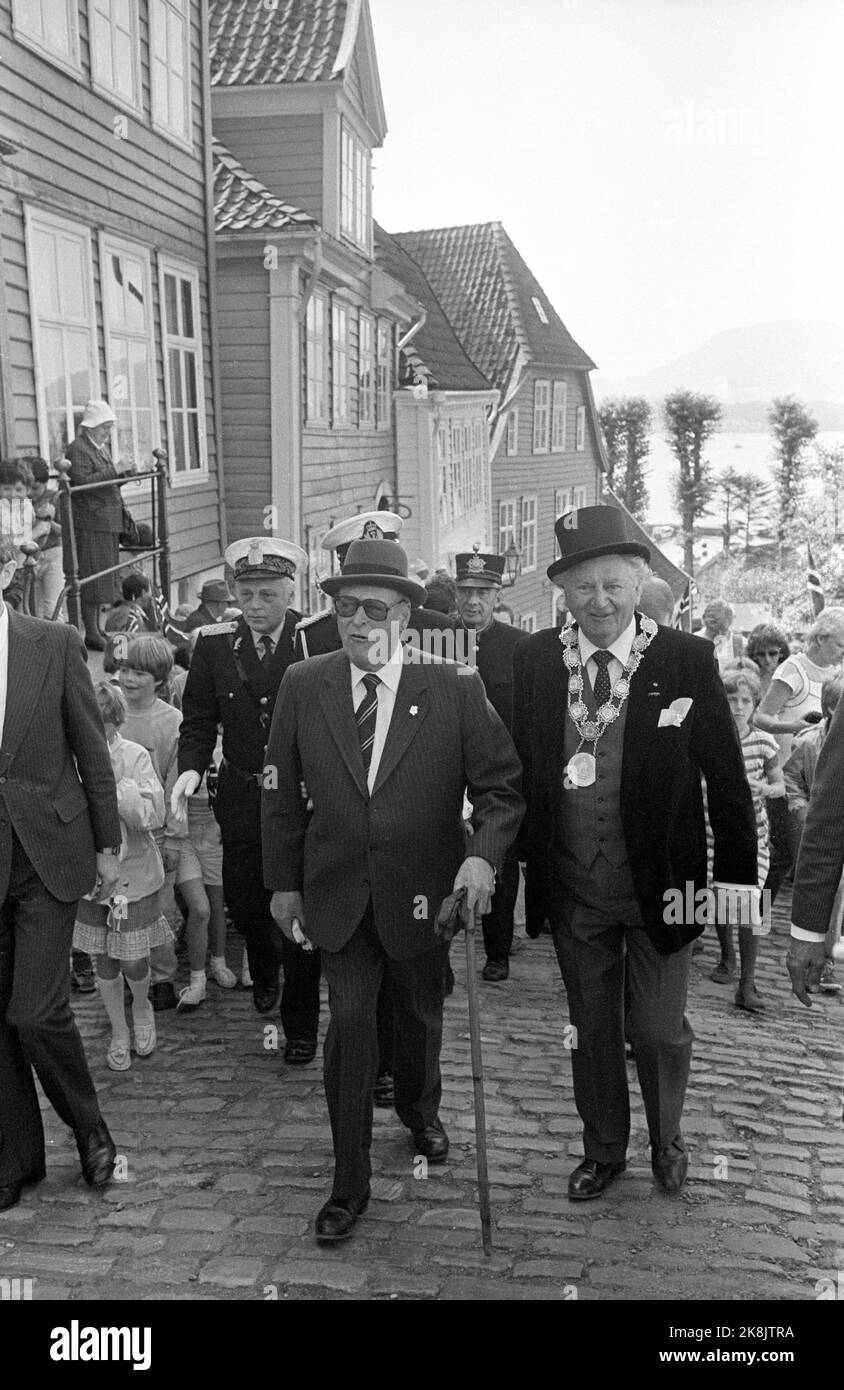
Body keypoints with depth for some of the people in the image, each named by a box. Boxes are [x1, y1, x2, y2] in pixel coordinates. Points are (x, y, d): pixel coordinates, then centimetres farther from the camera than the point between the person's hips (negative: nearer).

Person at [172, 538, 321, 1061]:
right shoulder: (214, 644, -1)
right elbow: (199, 721, 3)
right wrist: (191, 768, -15)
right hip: (242, 797, 3)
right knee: (243, 901, 11)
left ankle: (301, 1027, 23)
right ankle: (264, 971, 47)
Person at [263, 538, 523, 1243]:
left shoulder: (454, 687, -11)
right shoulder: (303, 686, -5)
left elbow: (501, 785, -9)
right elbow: (282, 793, 3)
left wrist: (484, 854, -26)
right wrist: (284, 882, 6)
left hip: (422, 892, 0)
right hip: (338, 893, 0)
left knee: (421, 1016, 19)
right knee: (350, 1024, -3)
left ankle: (420, 1109, 51)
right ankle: (350, 1183, 17)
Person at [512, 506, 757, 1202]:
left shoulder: (688, 659, -10)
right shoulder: (534, 659, -3)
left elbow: (727, 777, -6)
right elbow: (517, 764, 0)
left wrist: (737, 876, -7)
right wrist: (516, 852, -5)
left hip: (661, 884, -2)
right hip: (573, 888, 2)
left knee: (658, 1030, 12)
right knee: (591, 1027, 18)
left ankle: (667, 1142, 43)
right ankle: (603, 1150, 42)